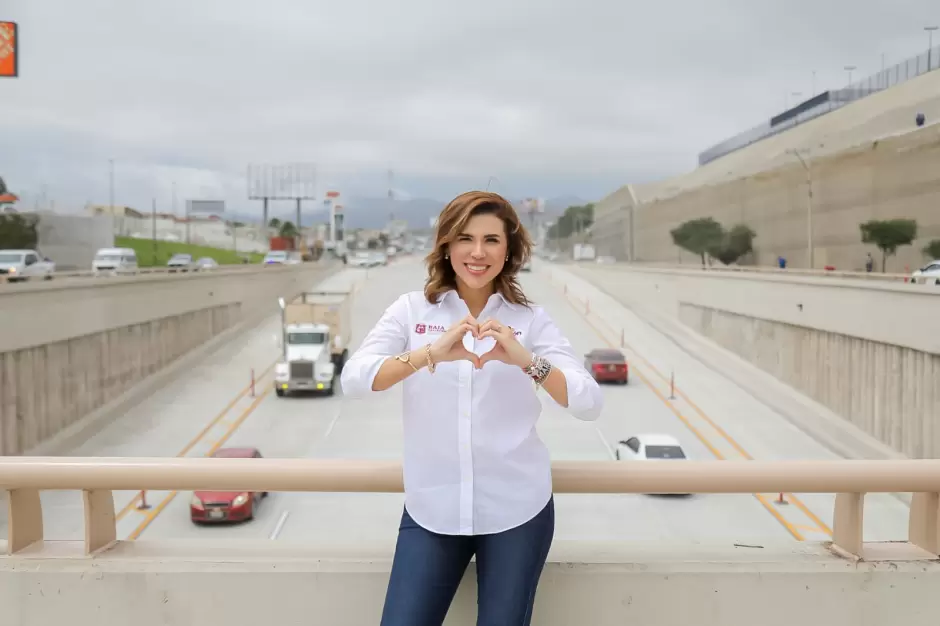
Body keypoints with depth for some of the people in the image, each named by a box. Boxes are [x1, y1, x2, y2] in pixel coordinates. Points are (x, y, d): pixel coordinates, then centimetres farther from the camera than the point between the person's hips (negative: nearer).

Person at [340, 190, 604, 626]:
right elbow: (353, 380, -15)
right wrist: (430, 354, -31)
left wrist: (525, 360, -29)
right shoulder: (412, 309, -2)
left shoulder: (531, 319, -2)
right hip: (431, 509, 0)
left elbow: (590, 403, -12)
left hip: (517, 509, 0)